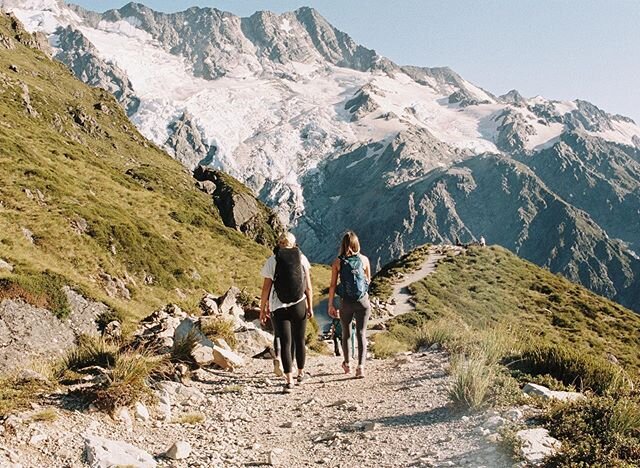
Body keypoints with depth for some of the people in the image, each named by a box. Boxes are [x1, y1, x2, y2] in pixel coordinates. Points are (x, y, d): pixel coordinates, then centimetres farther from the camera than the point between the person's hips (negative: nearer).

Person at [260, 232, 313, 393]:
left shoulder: (272, 260, -2)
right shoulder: (302, 258, 2)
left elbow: (266, 288, -3)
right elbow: (308, 286, 0)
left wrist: (262, 309, 4)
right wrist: (310, 306, 6)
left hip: (279, 307, -2)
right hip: (299, 306, 2)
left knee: (285, 343, 0)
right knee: (299, 340, 17)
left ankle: (289, 381, -8)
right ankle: (300, 374, 32)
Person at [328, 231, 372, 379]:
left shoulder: (338, 262, -5)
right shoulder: (364, 259, -3)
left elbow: (333, 285, -5)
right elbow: (368, 280, 9)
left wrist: (330, 305, 2)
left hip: (346, 302, 0)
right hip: (363, 300, 0)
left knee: (346, 332, 18)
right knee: (361, 333, 3)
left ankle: (347, 364, 32)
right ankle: (361, 366, -10)